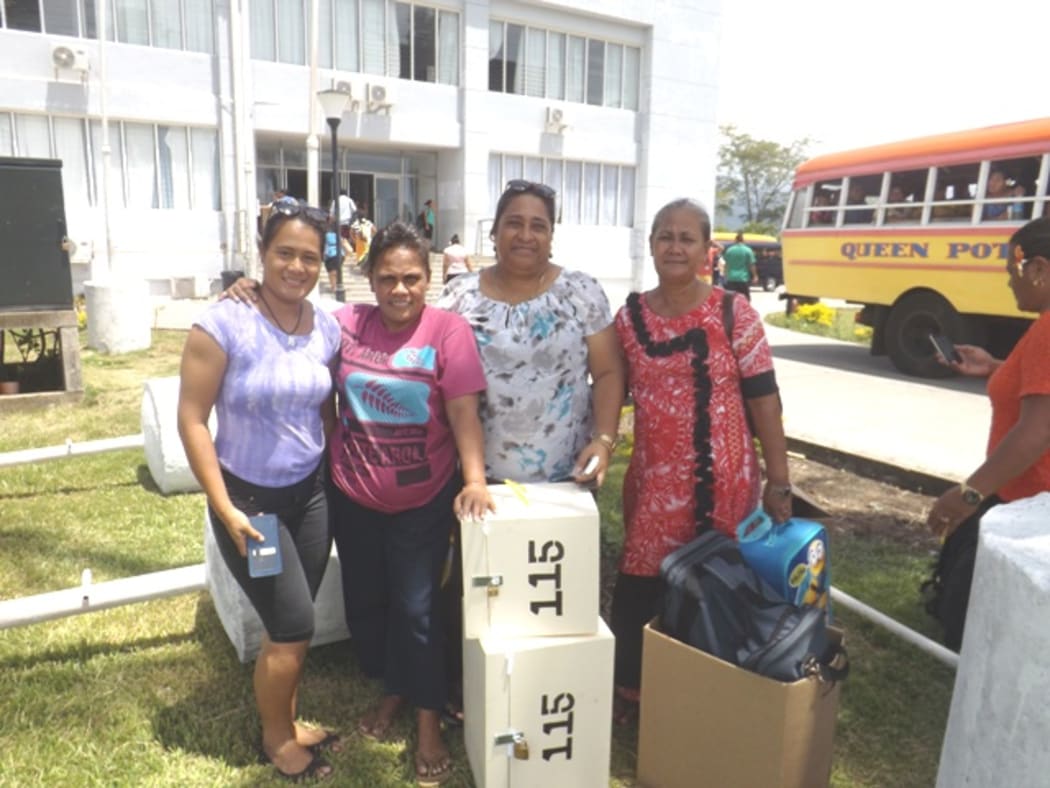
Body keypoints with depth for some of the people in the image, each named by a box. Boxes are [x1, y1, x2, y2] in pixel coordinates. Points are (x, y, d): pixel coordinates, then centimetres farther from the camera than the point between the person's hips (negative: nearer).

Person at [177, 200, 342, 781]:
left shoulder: (327, 328, -2)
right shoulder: (224, 323, -18)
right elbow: (192, 420, -15)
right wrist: (225, 510, -17)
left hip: (311, 493, 5)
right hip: (249, 498, -4)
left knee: (287, 626, 15)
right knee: (295, 627, 2)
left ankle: (285, 722, 40)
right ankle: (276, 738, 30)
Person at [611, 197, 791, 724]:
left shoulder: (733, 313, -6)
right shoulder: (630, 315, 3)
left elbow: (762, 398, -5)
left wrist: (778, 480, -7)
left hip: (721, 479, -2)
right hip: (652, 479, 3)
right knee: (638, 584, 10)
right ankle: (628, 687, 32)